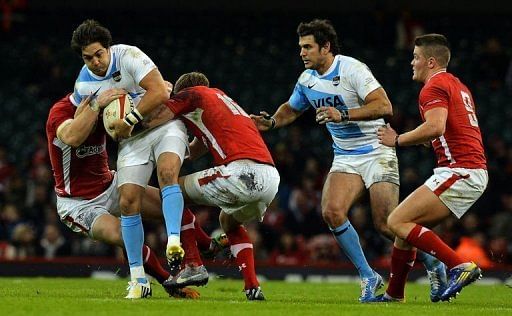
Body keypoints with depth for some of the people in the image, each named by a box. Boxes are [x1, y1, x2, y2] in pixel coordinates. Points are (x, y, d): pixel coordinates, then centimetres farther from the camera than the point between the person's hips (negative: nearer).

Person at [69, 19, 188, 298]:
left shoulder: (128, 56, -16)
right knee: (128, 201, -10)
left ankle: (174, 242, -44)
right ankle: (138, 281, -5)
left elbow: (159, 93, -23)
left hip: (164, 124, -4)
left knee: (167, 172, -34)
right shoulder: (83, 83, 0)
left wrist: (129, 121, -22)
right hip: (132, 139, 4)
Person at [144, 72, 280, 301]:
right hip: (271, 177, 8)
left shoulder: (193, 93, 11)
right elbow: (192, 152, 36)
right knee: (229, 221, 34)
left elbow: (150, 120, 2)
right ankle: (253, 288, 18)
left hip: (244, 169, -8)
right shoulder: (220, 98, 36)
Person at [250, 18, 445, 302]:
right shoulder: (307, 80, 5)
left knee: (385, 224, -12)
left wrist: (343, 114, -33)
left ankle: (433, 265, 14)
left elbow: (384, 106, -26)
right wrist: (271, 122, 4)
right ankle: (368, 277, -6)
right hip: (345, 158, 6)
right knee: (331, 212, -18)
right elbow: (291, 109, 24)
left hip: (376, 153, -6)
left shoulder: (352, 69, -17)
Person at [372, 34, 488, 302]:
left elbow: (435, 127, -25)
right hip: (475, 172, 10)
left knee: (398, 222, -13)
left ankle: (459, 266, -20)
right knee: (407, 226, 15)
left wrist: (397, 140, -13)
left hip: (459, 172, -10)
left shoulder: (434, 87, -8)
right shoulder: (457, 86, 24)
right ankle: (394, 295, 21)